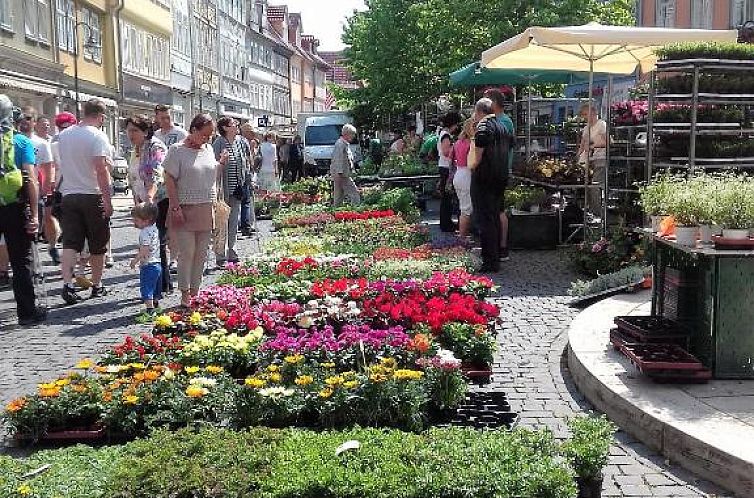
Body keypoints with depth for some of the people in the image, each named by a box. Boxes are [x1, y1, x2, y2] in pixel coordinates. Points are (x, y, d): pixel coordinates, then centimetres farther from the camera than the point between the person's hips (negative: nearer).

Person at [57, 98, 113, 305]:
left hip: (68, 195, 5)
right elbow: (101, 170, -18)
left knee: (70, 243, 1)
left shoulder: (64, 135, 10)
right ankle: (97, 285, 18)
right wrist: (107, 200, -16)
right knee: (98, 245, 9)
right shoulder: (98, 136, -11)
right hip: (92, 196, -5)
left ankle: (67, 284, -13)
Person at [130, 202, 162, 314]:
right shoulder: (154, 228, 6)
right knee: (156, 288, 21)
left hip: (148, 264, -9)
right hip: (157, 263, 9)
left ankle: (150, 308, -12)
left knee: (146, 288, -7)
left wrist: (135, 260, -18)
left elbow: (144, 250, -24)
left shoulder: (145, 233, -19)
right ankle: (155, 304, 34)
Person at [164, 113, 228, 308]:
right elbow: (169, 180, -9)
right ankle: (185, 294, 4)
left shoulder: (209, 150, 12)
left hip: (207, 209, 6)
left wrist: (221, 163, 5)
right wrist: (175, 207, -14)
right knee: (187, 252, -5)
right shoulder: (177, 150, -7)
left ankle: (195, 291, 18)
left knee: (201, 253, 8)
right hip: (186, 209, -6)